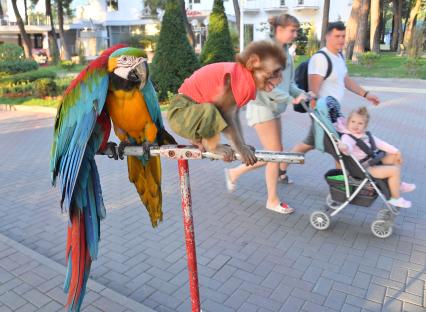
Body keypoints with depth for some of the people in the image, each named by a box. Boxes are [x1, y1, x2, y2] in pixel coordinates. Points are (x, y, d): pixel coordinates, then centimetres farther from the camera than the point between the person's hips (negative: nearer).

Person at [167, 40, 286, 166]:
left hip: (198, 107, 10)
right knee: (209, 112, -38)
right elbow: (227, 116, -25)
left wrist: (243, 145, 0)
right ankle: (211, 144, -7)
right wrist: (240, 148, -21)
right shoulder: (239, 76, -26)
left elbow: (234, 114, 4)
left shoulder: (249, 81, 4)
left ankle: (199, 138, 14)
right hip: (181, 110, -10)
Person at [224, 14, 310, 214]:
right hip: (262, 108, -9)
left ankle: (234, 173, 28)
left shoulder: (285, 52, 11)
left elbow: (289, 82, 13)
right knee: (275, 154, -4)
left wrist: (302, 94, -5)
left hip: (275, 108, 9)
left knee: (275, 153, 13)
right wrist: (290, 99, -22)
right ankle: (273, 200, 14)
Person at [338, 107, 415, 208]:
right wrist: (344, 148, -69)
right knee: (394, 170, -15)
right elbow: (348, 148, -45)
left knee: (395, 157, 13)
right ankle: (395, 198, 4)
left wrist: (396, 151, 13)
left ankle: (397, 184, 25)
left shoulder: (366, 135, 5)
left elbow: (380, 143, 15)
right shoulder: (347, 137, -23)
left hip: (373, 161, 10)